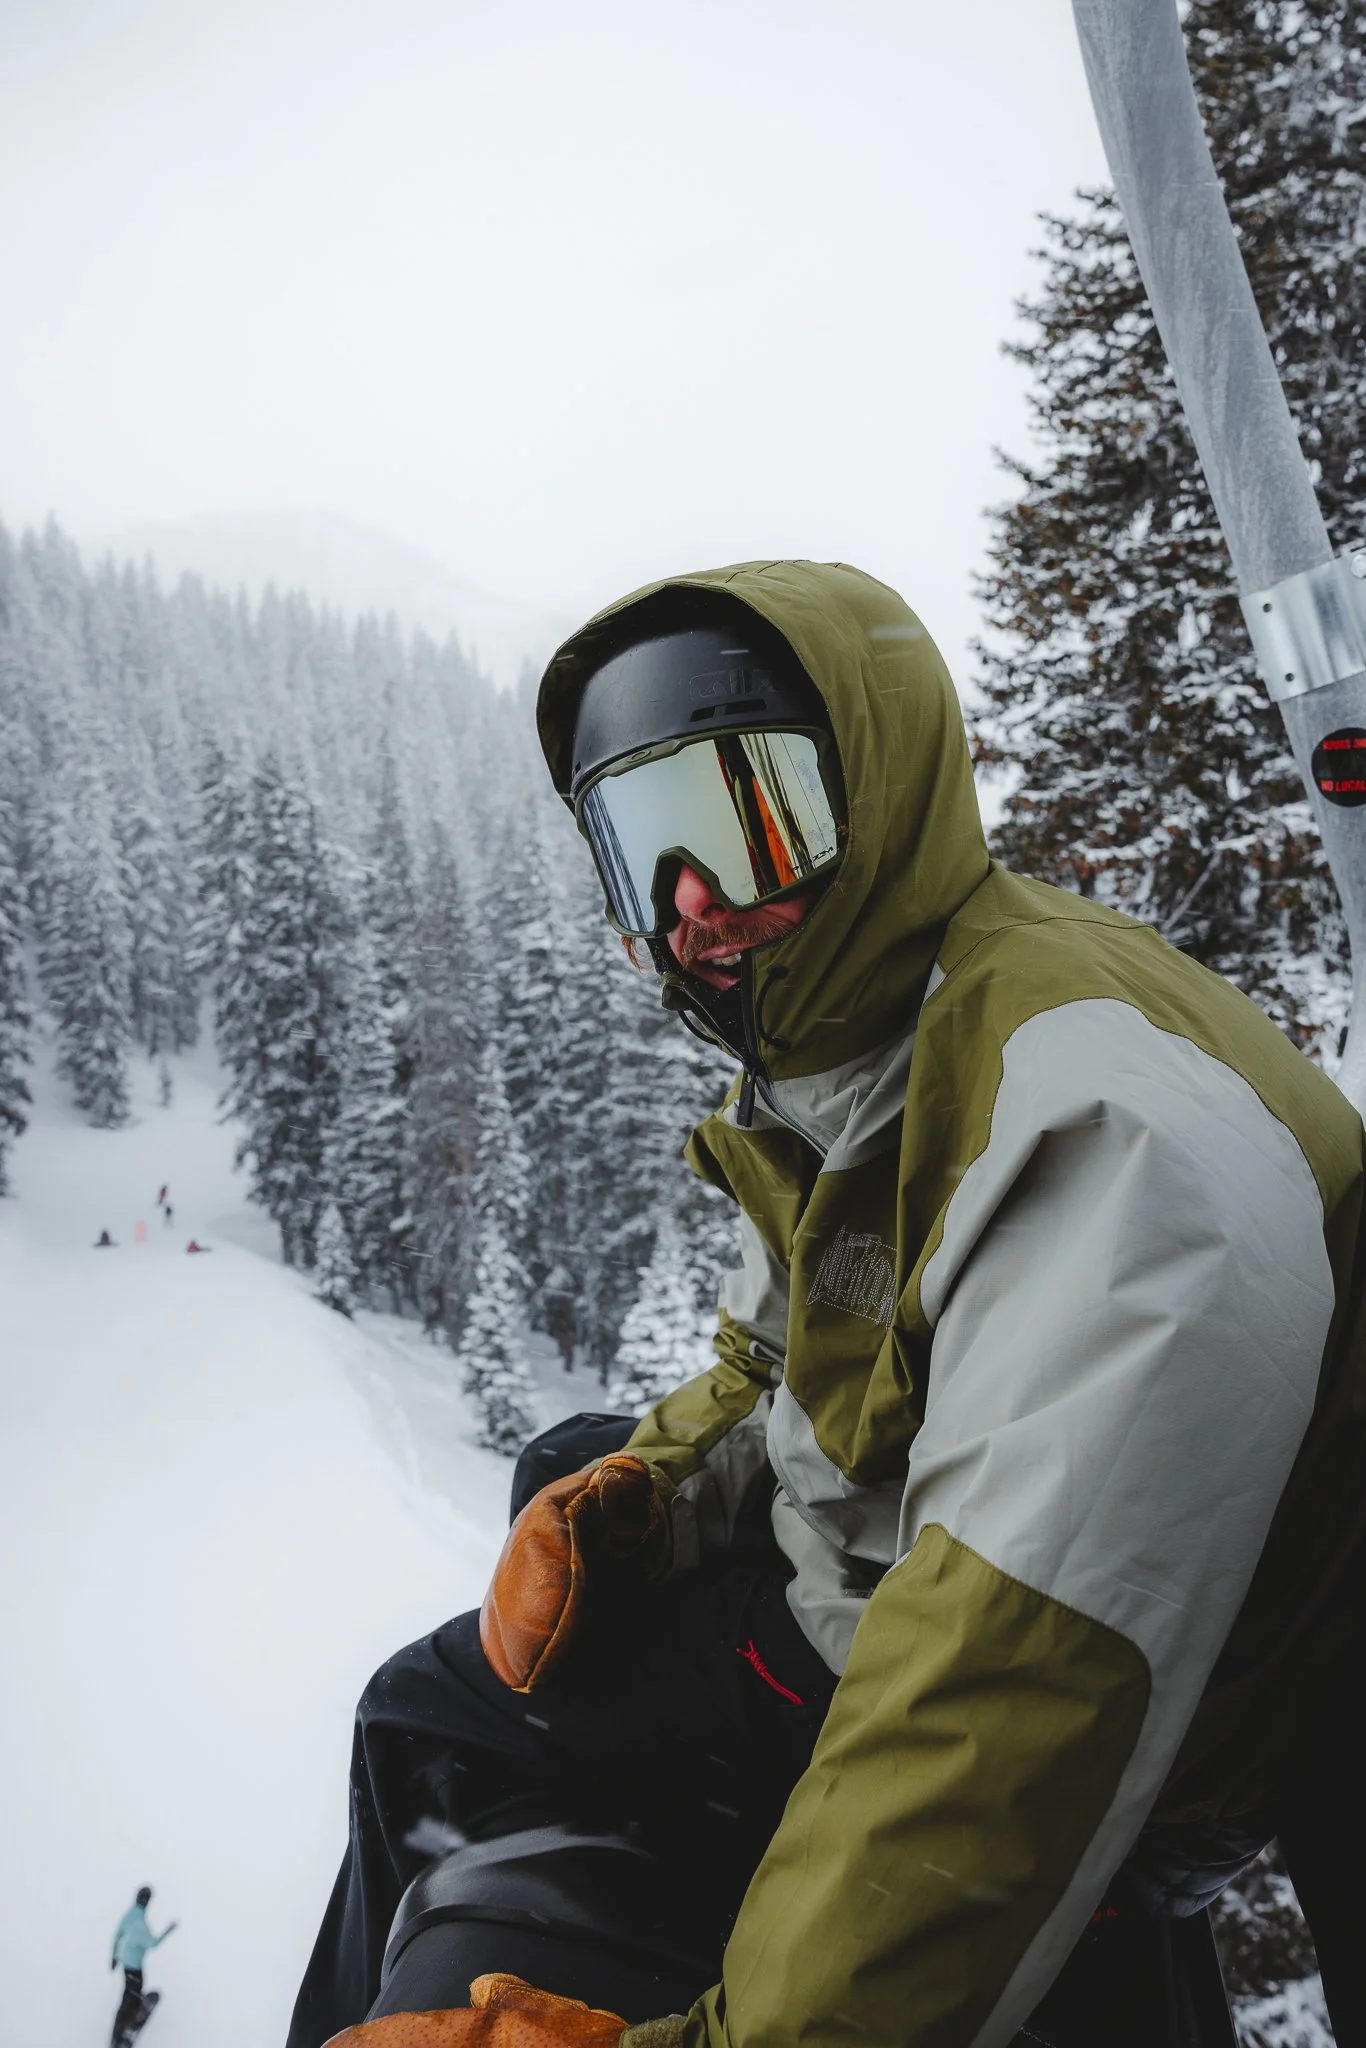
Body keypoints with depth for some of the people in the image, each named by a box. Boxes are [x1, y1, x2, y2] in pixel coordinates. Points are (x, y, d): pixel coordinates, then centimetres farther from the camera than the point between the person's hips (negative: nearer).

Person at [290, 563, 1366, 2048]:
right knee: (429, 1718, 18)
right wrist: (641, 1494, -3)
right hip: (832, 1619, 9)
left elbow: (1034, 1678, -38)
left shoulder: (1102, 1121, -33)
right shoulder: (821, 1078, 0)